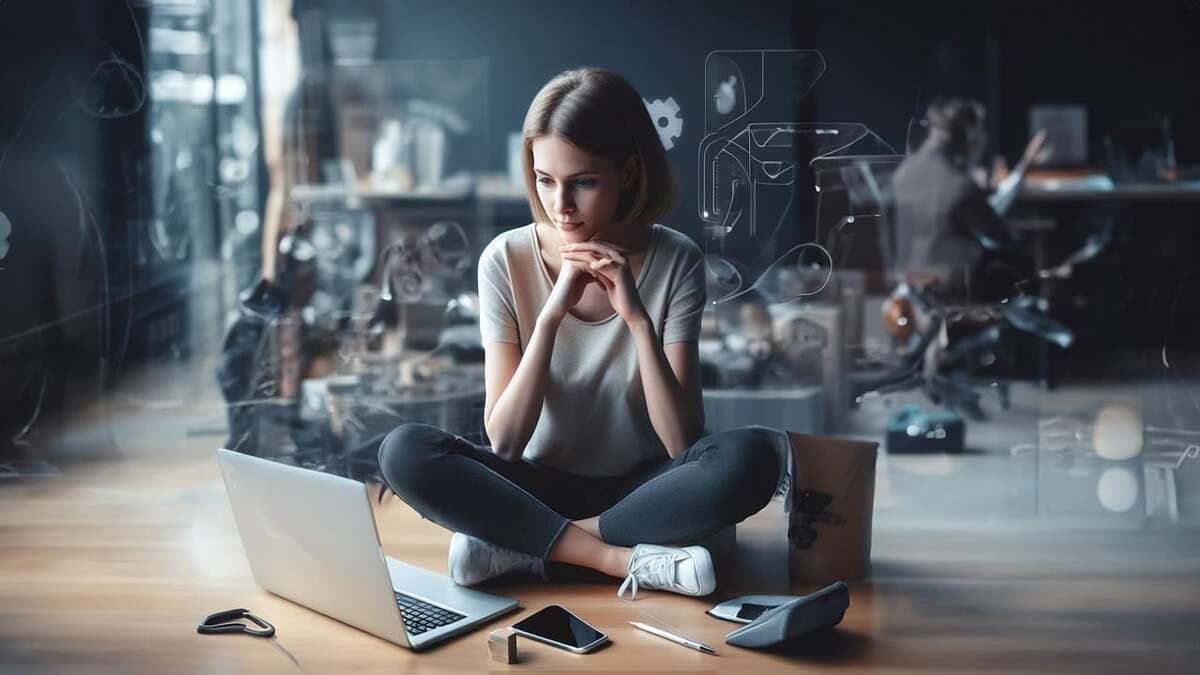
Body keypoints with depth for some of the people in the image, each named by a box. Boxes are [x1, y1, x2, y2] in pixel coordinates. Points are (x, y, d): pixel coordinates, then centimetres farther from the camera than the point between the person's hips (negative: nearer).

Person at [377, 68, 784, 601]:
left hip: (640, 491, 0)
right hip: (541, 487, 0)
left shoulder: (675, 261, -10)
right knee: (404, 451, -26)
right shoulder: (507, 259, -9)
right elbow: (504, 441, -14)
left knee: (753, 455, -30)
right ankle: (626, 559, -23)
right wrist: (551, 315, -25)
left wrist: (637, 317, -26)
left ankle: (521, 547, -21)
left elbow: (682, 442, -15)